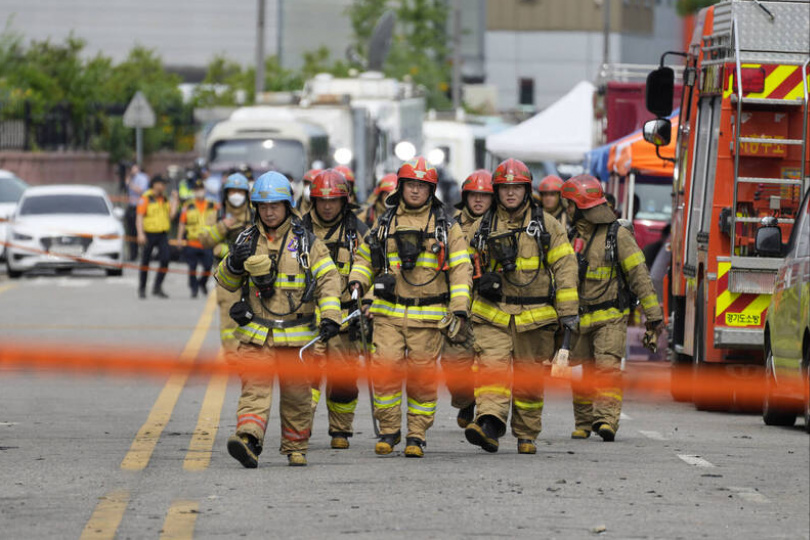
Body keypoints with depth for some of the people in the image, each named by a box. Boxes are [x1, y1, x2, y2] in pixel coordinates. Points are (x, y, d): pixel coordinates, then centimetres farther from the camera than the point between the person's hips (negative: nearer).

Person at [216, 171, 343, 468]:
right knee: (255, 388, -15)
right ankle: (248, 440, -31)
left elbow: (328, 278, -1)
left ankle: (296, 448, 21)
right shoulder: (248, 240, 9)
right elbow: (226, 282, 16)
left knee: (296, 393, 7)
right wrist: (233, 264, -7)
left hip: (295, 335, -1)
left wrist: (330, 316, -14)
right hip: (255, 333, 1)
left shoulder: (305, 242, 3)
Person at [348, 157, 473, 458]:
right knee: (384, 372, -9)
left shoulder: (445, 227, 6)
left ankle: (416, 437, 10)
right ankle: (388, 432, 6)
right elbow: (365, 256, 22)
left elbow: (461, 268, 3)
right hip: (389, 314, 1)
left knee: (422, 378, -1)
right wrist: (357, 282, 1)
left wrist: (460, 308, -7)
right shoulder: (385, 224, 12)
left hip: (428, 317, -1)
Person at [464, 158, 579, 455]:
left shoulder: (547, 225, 5)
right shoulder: (483, 228, 9)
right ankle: (489, 425, -32)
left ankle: (526, 435, 18)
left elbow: (565, 266, 3)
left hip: (534, 316, 0)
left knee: (529, 378, 6)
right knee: (492, 367, -18)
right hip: (492, 315, 0)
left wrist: (568, 310, -3)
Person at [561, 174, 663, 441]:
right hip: (579, 318, 6)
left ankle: (606, 420, -24)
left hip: (610, 318, -6)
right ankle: (584, 423, 19)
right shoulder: (573, 236, 11)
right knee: (581, 373, 7)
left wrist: (654, 315, -12)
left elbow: (639, 275, -8)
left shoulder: (617, 235, -7)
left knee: (607, 368, -17)